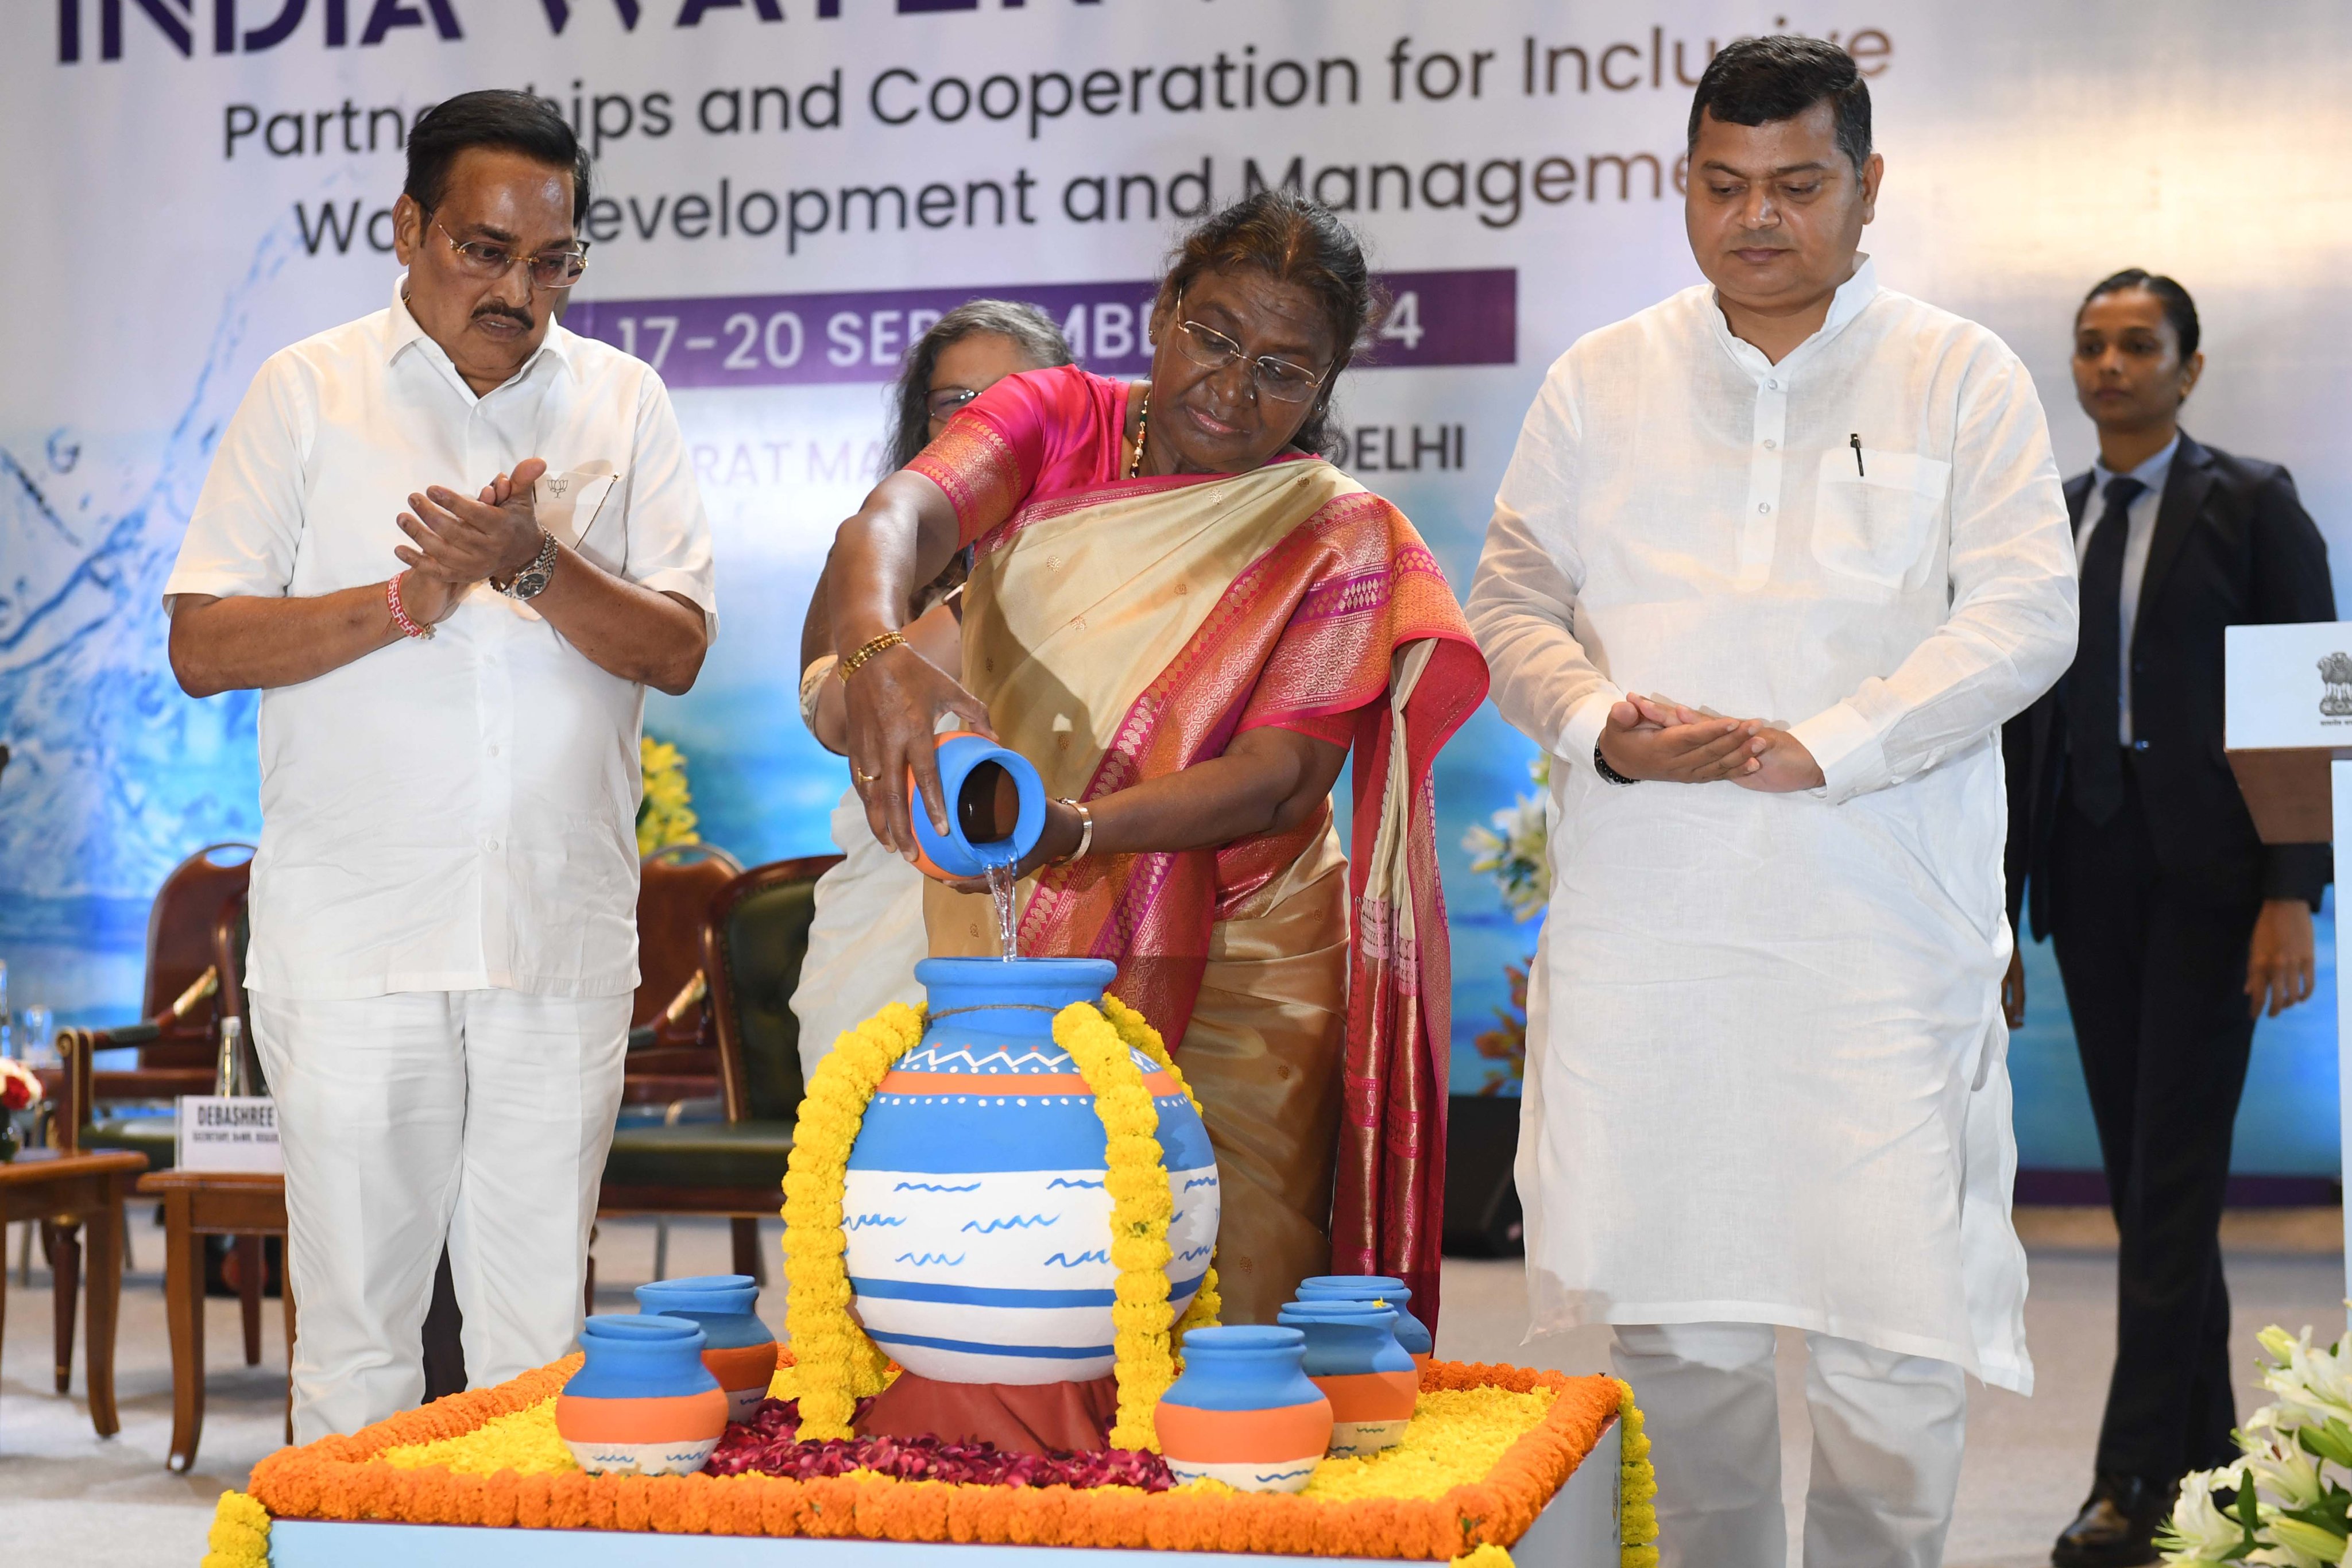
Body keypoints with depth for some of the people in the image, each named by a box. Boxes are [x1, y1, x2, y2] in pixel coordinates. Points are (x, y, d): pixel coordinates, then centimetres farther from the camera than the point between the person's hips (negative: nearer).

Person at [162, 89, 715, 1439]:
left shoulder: (624, 401, 9)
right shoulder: (308, 391, 5)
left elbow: (678, 650, 2)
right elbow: (203, 647, -1)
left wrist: (538, 565, -14)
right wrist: (410, 601, -12)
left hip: (562, 934, 2)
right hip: (354, 935, -1)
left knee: (540, 1331, 7)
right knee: (356, 1327, 3)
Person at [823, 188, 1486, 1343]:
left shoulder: (1339, 537, 0)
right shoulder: (1055, 421, 4)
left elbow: (1281, 777, -13)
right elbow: (893, 518, -15)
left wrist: (1067, 830, -29)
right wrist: (877, 651, -39)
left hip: (1236, 984, -1)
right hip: (1003, 952, 1)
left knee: (1227, 1326, -3)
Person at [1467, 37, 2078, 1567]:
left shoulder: (1963, 378, 5)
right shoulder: (1599, 382, 12)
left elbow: (2026, 615, -4)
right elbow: (1513, 598, 11)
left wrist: (1818, 747, -16)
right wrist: (1597, 725, -10)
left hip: (1881, 933, -2)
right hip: (1644, 919, 2)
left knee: (1896, 1329, -4)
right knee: (1675, 1315, 8)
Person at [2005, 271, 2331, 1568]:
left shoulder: (2250, 504, -1)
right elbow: (2025, 718, 13)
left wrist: (2293, 896, -13)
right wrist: (1995, 911, 11)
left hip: (2206, 873, -5)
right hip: (2089, 871, 5)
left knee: (2174, 1170, -6)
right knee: (2139, 1172, 8)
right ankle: (2205, 1447, 19)